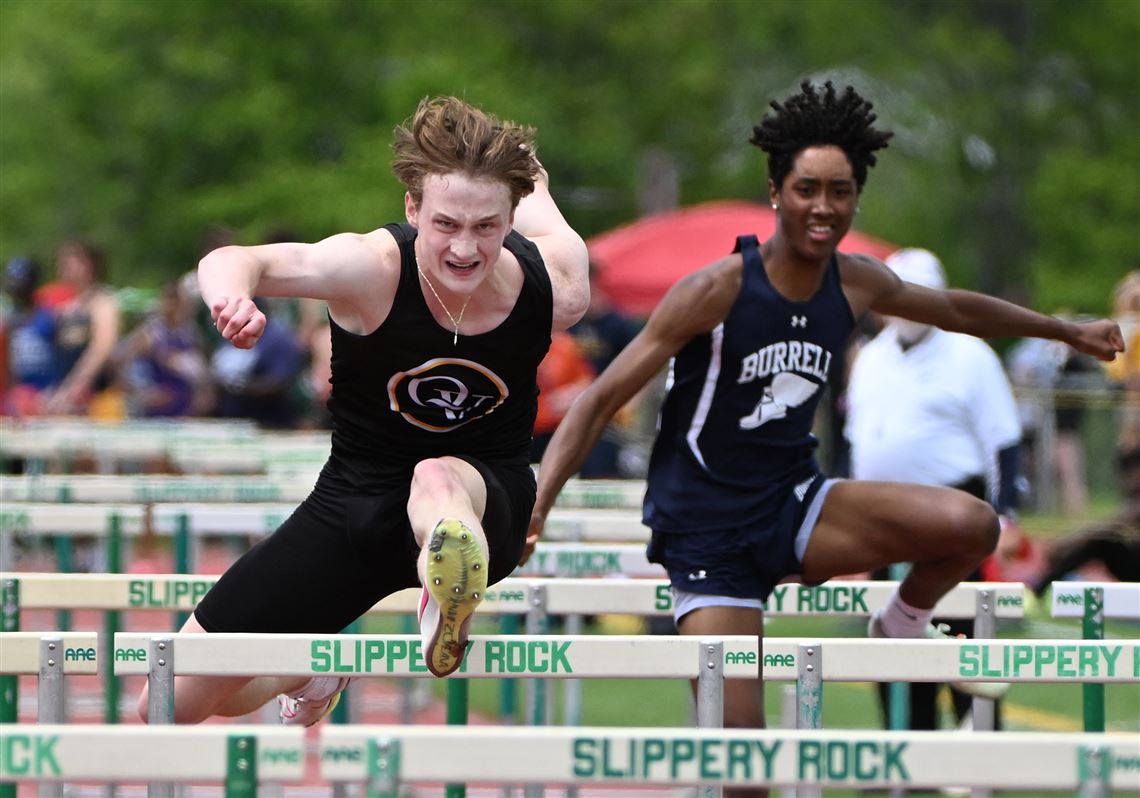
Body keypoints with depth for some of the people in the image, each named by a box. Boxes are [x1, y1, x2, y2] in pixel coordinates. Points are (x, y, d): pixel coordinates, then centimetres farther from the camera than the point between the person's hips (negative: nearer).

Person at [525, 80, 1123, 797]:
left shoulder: (856, 284, -1)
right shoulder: (715, 292, -17)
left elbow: (953, 309, 21)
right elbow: (604, 398, -15)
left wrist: (1067, 330, 31)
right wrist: (537, 503, -26)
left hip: (793, 506, 5)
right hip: (708, 536, -5)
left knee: (972, 524, -18)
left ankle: (904, 627, 13)